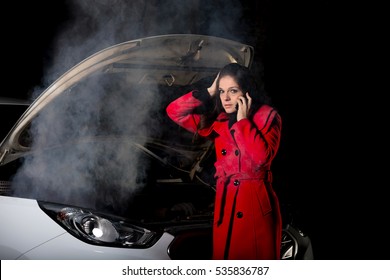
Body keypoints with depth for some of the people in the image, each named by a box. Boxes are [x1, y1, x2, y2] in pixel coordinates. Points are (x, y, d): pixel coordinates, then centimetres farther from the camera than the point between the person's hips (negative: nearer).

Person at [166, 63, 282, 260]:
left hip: (256, 204, -5)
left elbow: (262, 158, -20)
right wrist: (209, 92, 2)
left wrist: (243, 120, -12)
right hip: (225, 203, 5)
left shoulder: (267, 116, -4)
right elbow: (174, 111, 6)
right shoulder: (217, 121, 10)